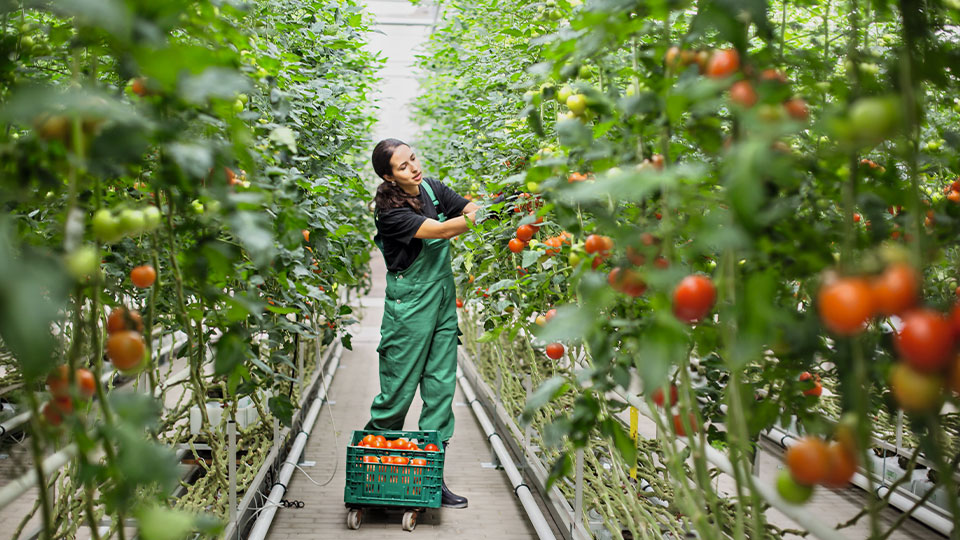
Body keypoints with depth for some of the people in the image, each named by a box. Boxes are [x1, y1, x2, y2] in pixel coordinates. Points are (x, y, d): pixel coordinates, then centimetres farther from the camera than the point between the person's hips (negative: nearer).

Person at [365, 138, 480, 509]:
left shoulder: (432, 188, 6)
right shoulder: (389, 211, -15)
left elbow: (473, 210, 1)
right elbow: (441, 230, -24)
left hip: (444, 298, 7)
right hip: (409, 304, -6)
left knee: (441, 386, 5)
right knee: (398, 389, 0)